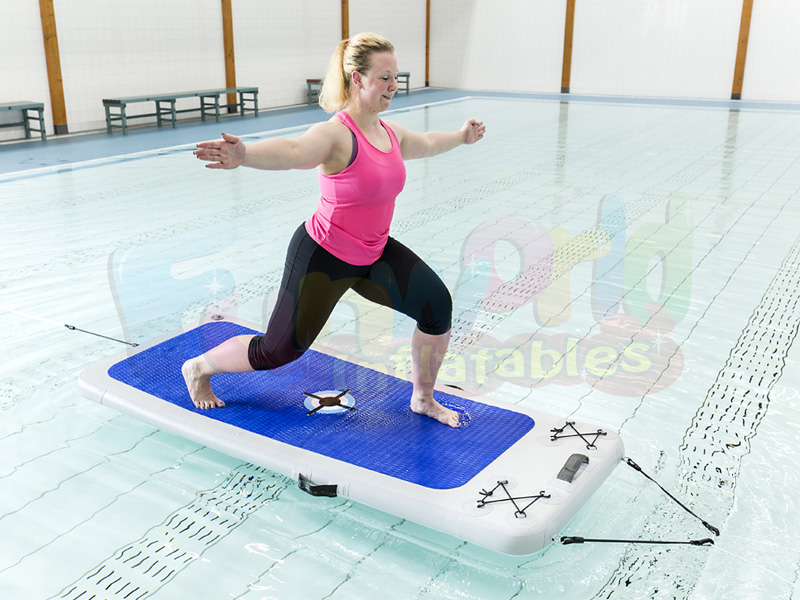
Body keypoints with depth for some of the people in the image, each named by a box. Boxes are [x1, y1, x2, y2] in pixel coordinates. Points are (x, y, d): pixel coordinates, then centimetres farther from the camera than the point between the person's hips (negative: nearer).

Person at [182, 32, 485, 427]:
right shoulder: (337, 135, -24)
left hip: (373, 255, 7)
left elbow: (425, 144, 26)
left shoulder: (391, 132, 2)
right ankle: (197, 368, 30)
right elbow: (293, 150, -46)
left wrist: (461, 137, 42)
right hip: (324, 257, -7)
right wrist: (243, 155, -66)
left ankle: (423, 399, 14)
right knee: (279, 351, 1)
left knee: (437, 304, -10)